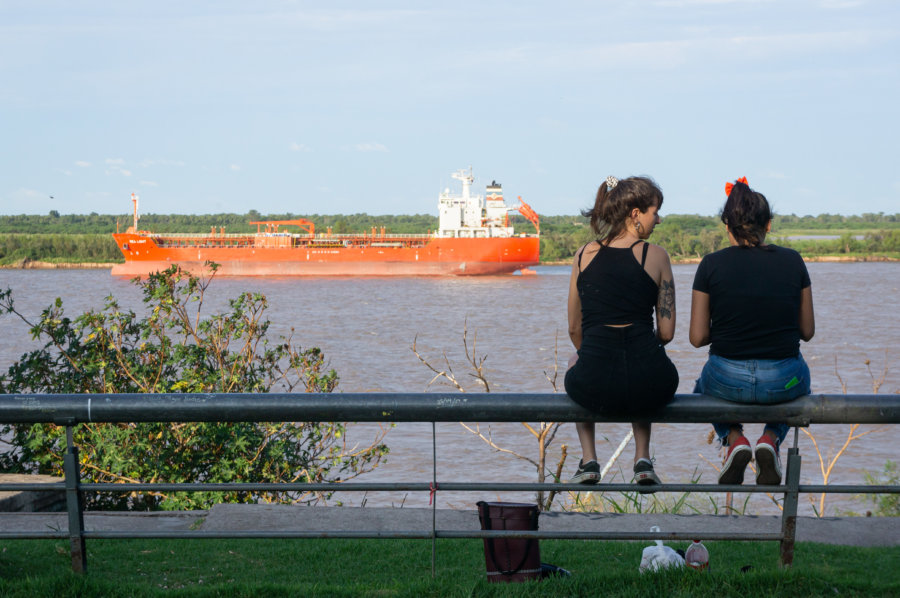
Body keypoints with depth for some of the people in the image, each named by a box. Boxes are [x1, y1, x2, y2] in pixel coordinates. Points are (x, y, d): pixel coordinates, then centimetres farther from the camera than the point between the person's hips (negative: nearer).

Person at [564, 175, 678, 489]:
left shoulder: (585, 254, 7)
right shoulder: (656, 256, 1)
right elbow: (666, 332, 3)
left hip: (593, 388, 1)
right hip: (650, 388, -1)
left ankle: (589, 460, 29)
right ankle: (643, 459, 28)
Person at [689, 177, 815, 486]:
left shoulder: (712, 265, -7)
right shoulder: (792, 261, -3)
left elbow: (698, 338, -4)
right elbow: (807, 331, 4)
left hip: (728, 381, 0)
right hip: (783, 382, 0)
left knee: (704, 387, 38)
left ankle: (734, 438, 7)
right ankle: (770, 439, 8)